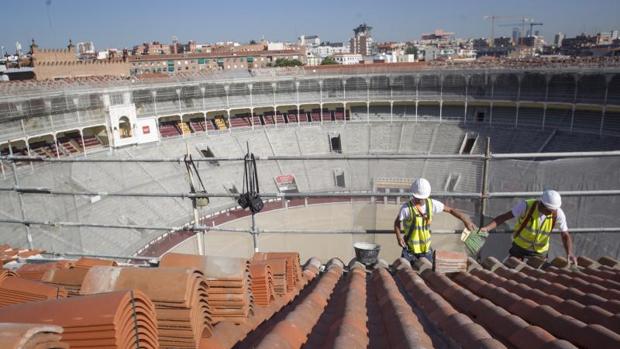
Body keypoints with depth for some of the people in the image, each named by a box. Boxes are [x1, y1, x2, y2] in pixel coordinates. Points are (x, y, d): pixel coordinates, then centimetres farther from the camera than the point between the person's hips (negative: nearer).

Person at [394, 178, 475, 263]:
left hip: (426, 247, 3)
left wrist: (465, 220, -6)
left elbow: (450, 210, 2)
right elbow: (397, 222, -6)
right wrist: (399, 236, -20)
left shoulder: (432, 204, -7)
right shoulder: (407, 207, -17)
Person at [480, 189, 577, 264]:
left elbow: (565, 235, -14)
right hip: (519, 246, -2)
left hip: (540, 251, 2)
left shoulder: (558, 214, -21)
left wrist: (569, 253, -32)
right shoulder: (526, 205, -26)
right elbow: (504, 217, -26)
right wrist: (487, 228, -38)